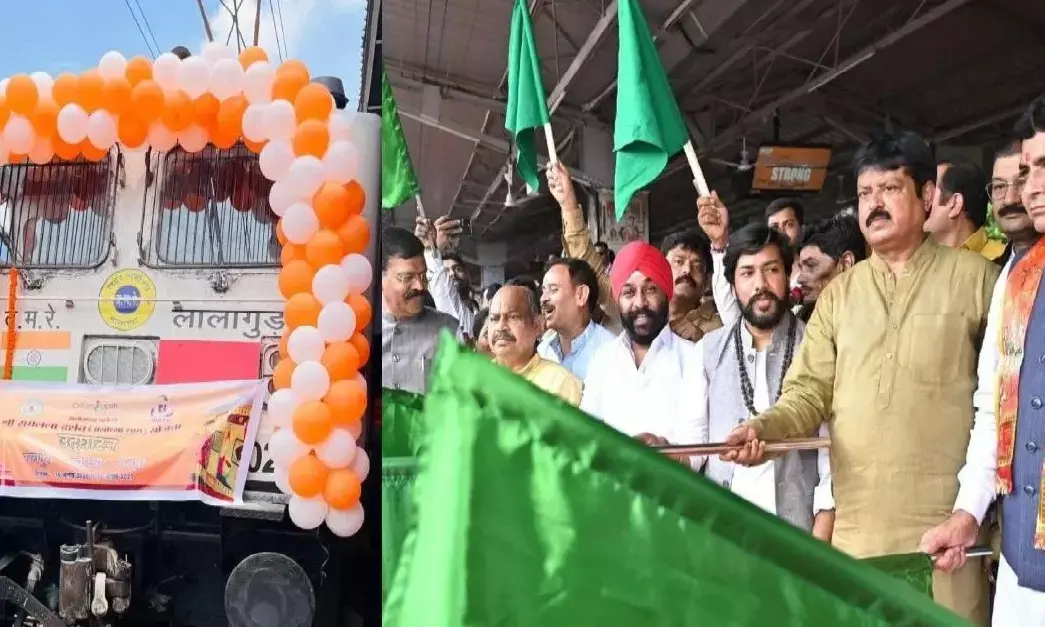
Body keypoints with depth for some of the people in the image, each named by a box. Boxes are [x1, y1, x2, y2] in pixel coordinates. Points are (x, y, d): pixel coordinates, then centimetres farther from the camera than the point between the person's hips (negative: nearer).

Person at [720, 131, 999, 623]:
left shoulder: (974, 277, 1)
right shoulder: (839, 293, 12)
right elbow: (809, 391, 7)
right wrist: (763, 428, -12)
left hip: (946, 521, -3)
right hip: (856, 523, 3)